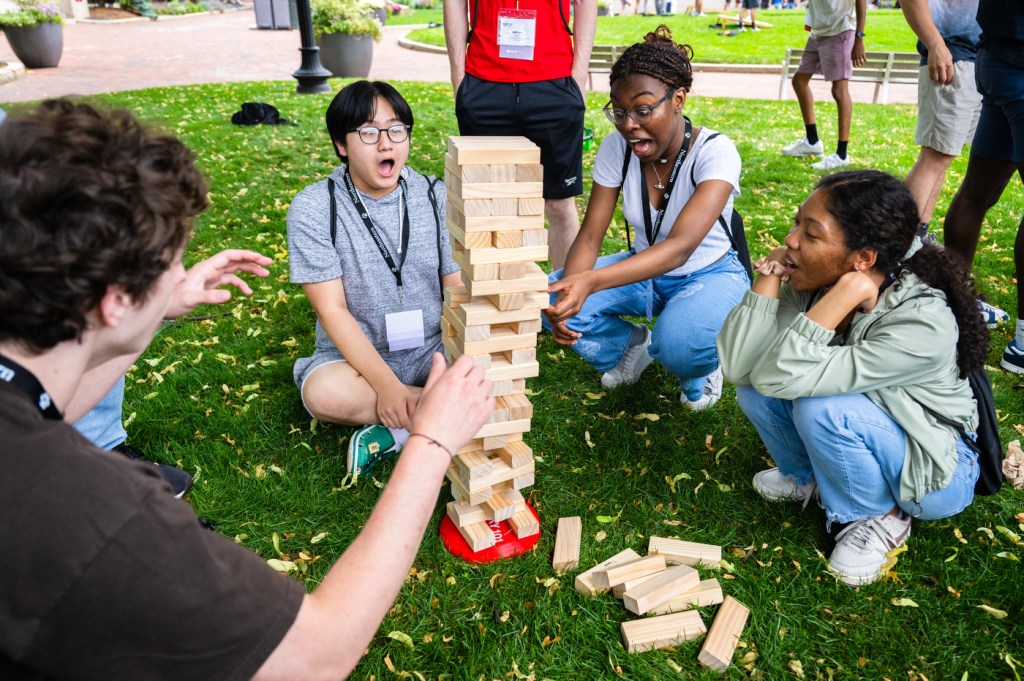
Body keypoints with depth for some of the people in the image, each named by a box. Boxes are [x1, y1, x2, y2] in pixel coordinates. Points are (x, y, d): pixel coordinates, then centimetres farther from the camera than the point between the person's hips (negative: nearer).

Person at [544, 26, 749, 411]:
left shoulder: (715, 152, -26)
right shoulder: (616, 147, -14)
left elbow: (680, 246, -39)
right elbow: (590, 237, -15)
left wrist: (591, 282, -55)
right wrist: (570, 290, -38)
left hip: (710, 274, -4)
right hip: (645, 270, 4)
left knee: (678, 345, -38)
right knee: (550, 299, -20)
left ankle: (701, 370, 3)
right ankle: (631, 345, 10)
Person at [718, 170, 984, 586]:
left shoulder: (922, 324, -33)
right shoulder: (808, 283, -17)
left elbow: (783, 377, -39)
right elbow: (737, 368, -25)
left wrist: (845, 293, -41)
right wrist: (769, 279, -28)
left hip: (935, 472, -5)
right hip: (857, 443, 6)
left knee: (822, 408, -32)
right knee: (755, 387, -16)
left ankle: (880, 518, -4)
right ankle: (810, 478, 11)